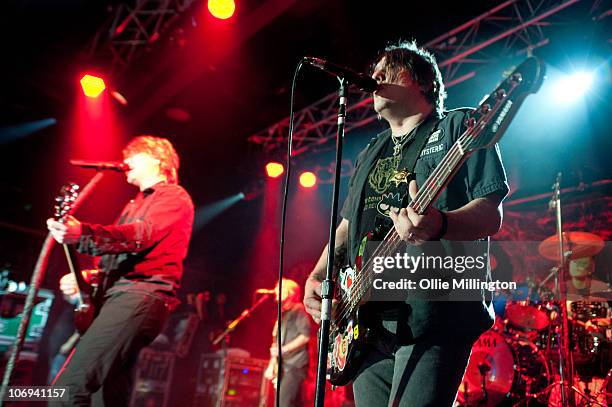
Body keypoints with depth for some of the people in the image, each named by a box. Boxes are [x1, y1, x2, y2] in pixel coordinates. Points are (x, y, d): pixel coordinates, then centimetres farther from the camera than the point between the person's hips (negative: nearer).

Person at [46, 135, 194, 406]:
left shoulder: (174, 197, 1)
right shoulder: (135, 205, 30)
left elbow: (140, 236, -18)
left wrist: (82, 234, -33)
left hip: (141, 295, -10)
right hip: (117, 294, 10)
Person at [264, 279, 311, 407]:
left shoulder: (298, 310, -4)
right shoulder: (283, 314, 21)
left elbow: (305, 336, -16)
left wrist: (283, 349, -17)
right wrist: (271, 365, 12)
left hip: (295, 365, -9)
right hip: (283, 366, 9)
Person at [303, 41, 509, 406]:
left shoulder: (459, 126, 4)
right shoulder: (370, 154, 23)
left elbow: (492, 215, -7)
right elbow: (346, 227, 24)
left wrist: (439, 225, -29)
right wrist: (318, 277, 7)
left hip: (434, 316, -6)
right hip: (367, 322, 7)